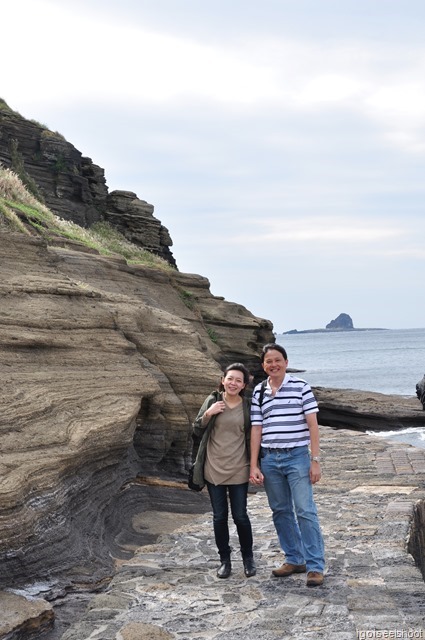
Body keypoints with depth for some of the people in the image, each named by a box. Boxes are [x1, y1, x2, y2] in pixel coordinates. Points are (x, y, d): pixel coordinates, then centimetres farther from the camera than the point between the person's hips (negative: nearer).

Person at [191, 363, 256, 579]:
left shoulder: (247, 406, -1)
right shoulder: (212, 401, 0)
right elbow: (197, 432, 3)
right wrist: (208, 414, -14)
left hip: (238, 470, -1)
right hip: (214, 468, 1)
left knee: (240, 516, 4)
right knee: (219, 517, 8)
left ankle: (248, 558, 23)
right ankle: (225, 560, 22)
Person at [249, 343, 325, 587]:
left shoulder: (300, 386, -2)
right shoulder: (258, 392, 7)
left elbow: (313, 425, -4)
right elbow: (256, 429, 7)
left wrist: (315, 460, -8)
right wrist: (254, 466, 3)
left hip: (297, 457, -4)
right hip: (269, 459, 4)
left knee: (305, 511, -8)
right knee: (281, 512, 11)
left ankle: (315, 566, -2)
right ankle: (295, 559, 23)